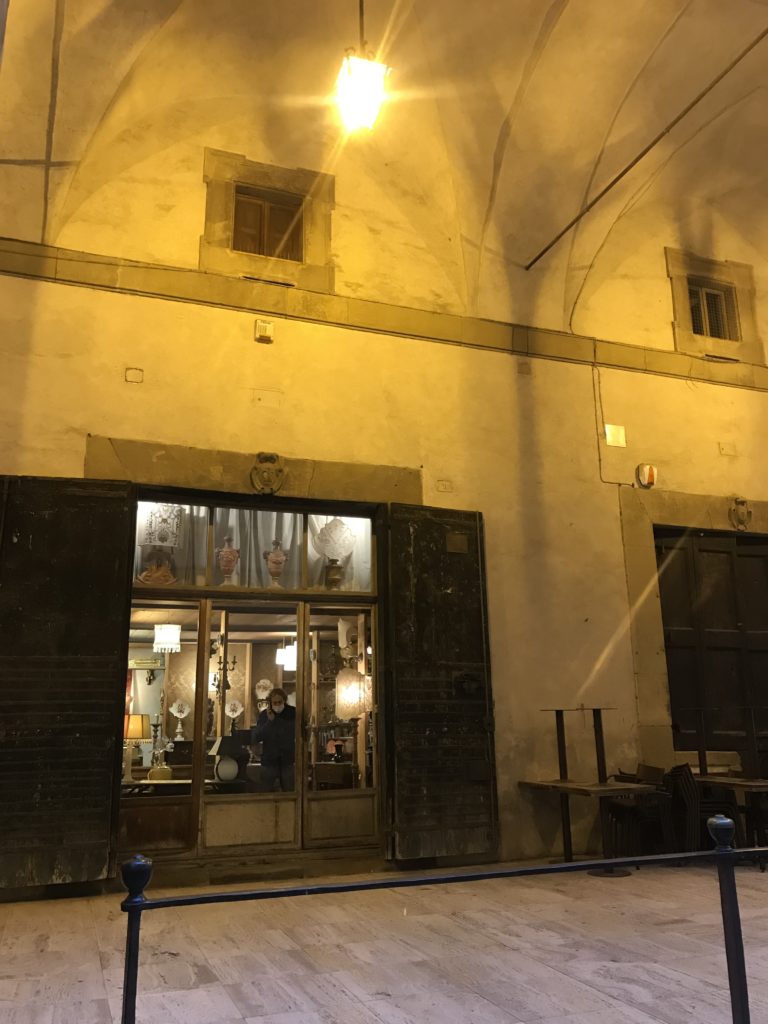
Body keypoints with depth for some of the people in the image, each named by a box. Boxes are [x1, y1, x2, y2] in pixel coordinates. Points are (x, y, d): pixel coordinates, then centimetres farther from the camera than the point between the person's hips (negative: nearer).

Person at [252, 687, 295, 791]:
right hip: (269, 762, 0)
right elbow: (255, 738, -11)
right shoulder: (264, 715, -2)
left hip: (288, 762, 0)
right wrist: (269, 721, -19)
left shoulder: (293, 713, -3)